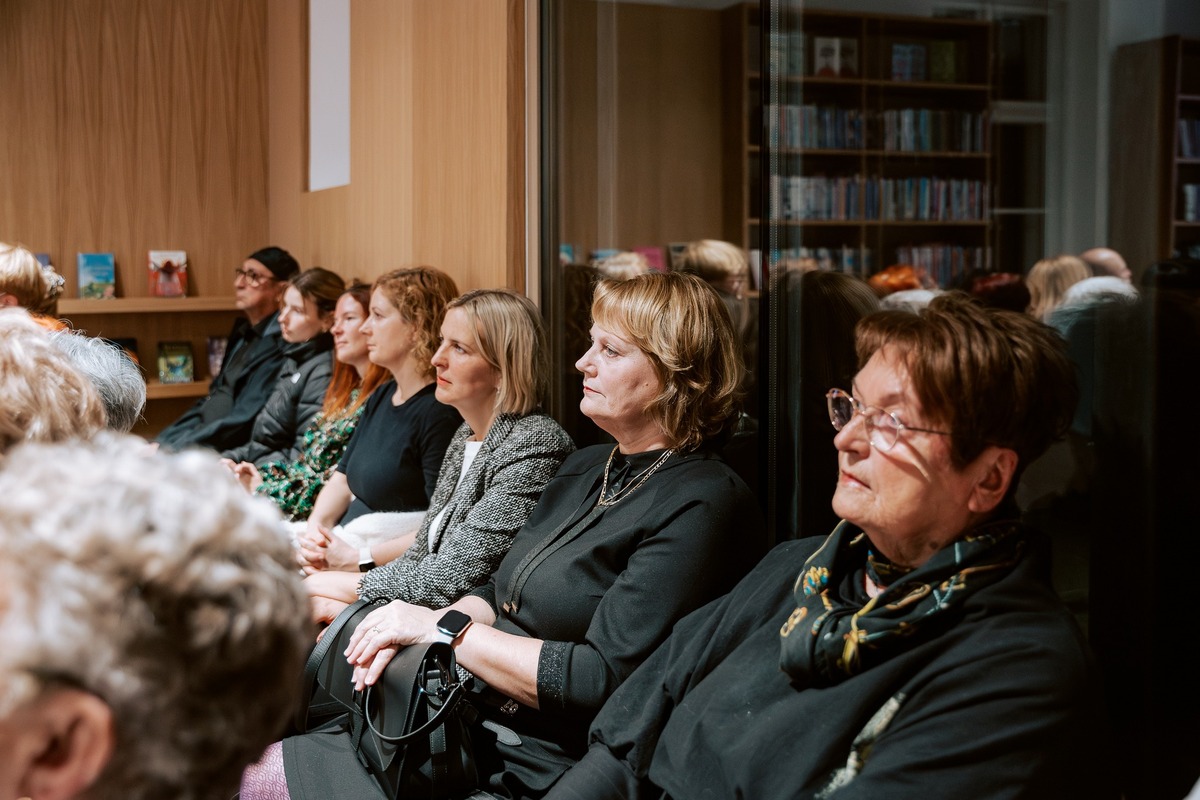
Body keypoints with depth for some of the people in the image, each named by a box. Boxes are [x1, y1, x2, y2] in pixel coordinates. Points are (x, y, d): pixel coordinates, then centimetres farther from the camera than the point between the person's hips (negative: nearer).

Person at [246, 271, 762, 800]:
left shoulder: (703, 504, -16)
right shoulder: (585, 467, 13)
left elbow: (597, 681, -22)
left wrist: (444, 628, -15)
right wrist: (412, 629, -4)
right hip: (462, 722, 8)